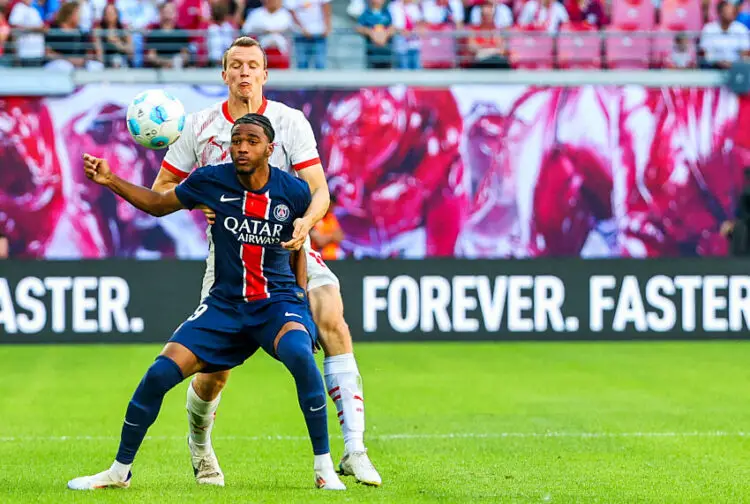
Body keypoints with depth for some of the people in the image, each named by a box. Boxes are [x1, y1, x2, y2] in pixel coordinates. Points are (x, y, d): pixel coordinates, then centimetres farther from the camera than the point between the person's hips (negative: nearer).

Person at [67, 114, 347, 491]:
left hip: (278, 300, -2)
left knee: (300, 354, -35)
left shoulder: (294, 191, -7)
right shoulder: (211, 181, -6)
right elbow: (158, 204, 10)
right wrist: (110, 181, -1)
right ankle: (119, 471, 11)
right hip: (225, 304, 2)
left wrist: (300, 297, 5)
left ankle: (324, 468, -23)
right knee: (159, 374, -10)